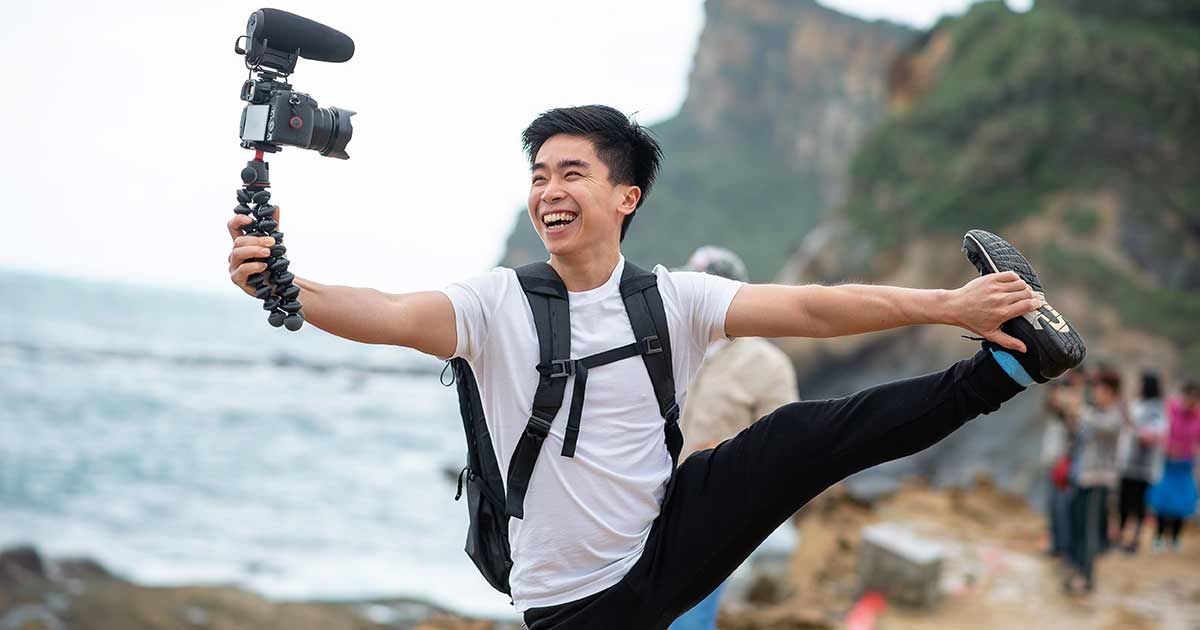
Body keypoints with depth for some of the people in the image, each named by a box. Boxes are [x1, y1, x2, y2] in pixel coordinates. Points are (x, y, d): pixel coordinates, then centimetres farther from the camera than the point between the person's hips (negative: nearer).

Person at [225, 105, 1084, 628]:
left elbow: (810, 309, -13)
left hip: (671, 541, 1)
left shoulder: (673, 299, -5)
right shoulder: (498, 305, -12)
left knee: (805, 436, -14)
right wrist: (283, 287, -47)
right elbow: (388, 316, -29)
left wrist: (947, 306, -22)